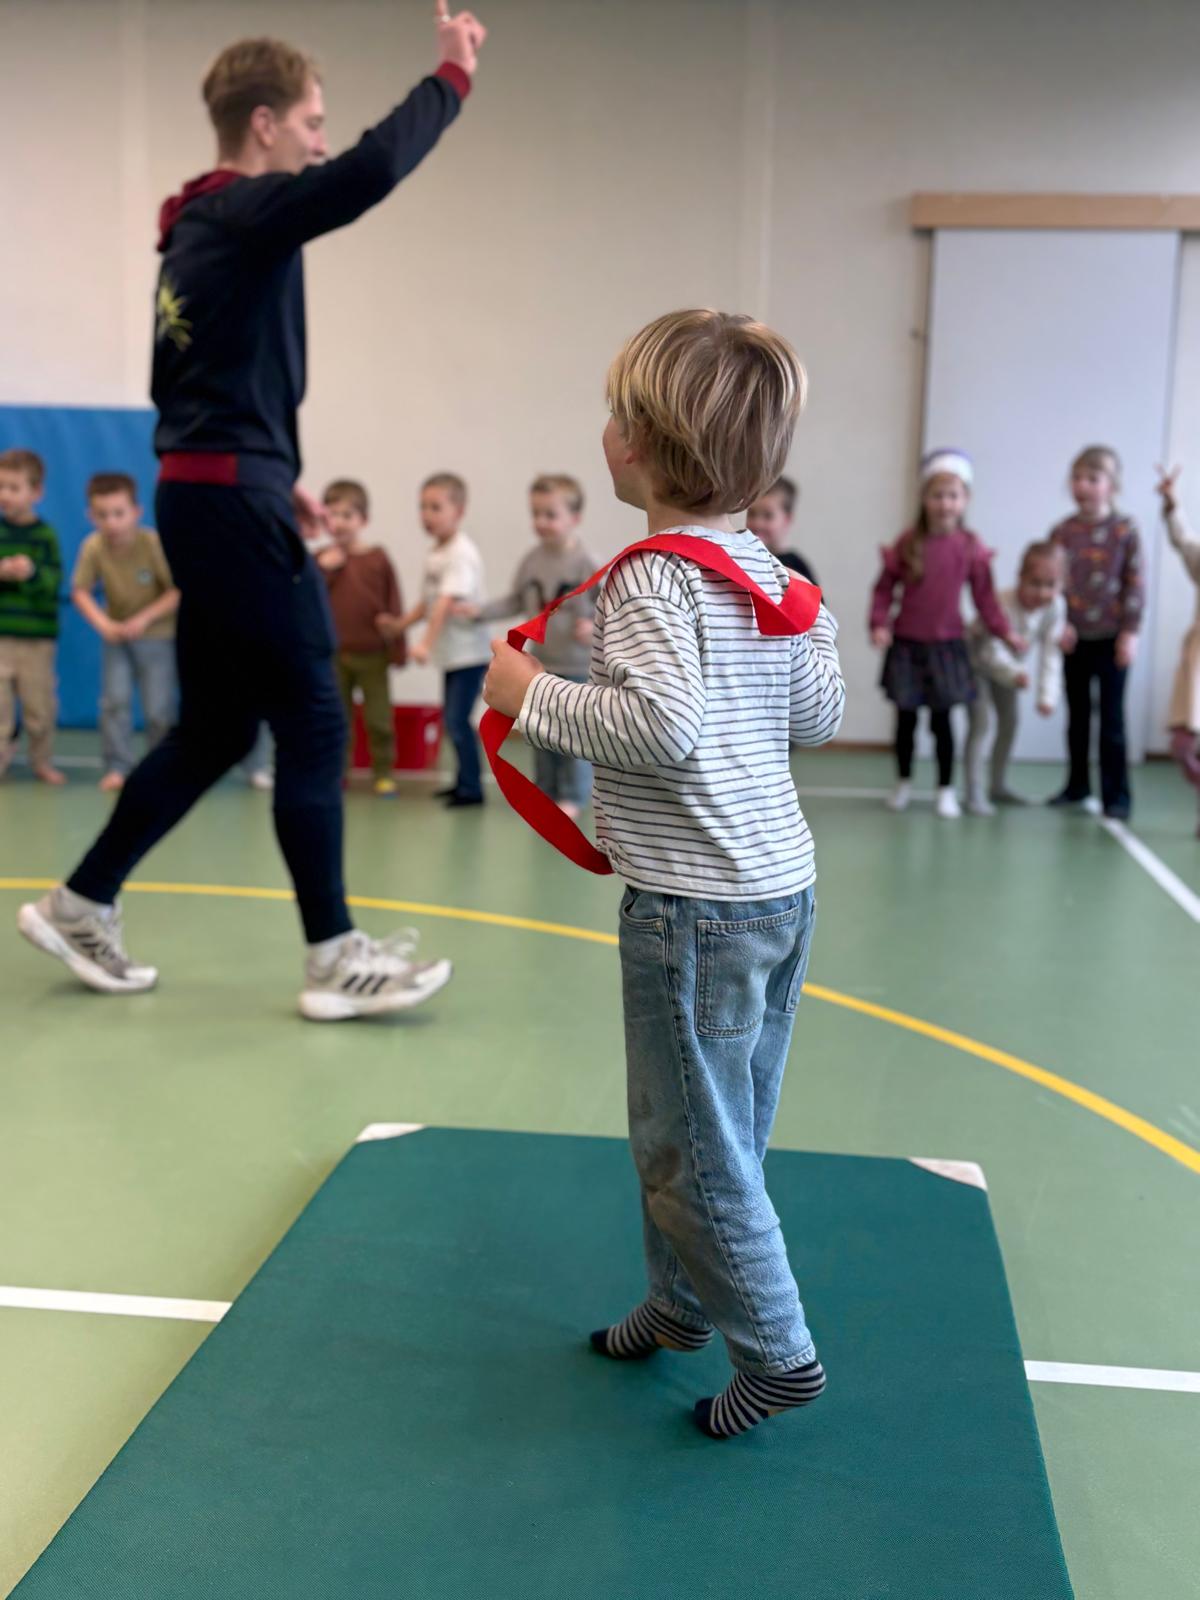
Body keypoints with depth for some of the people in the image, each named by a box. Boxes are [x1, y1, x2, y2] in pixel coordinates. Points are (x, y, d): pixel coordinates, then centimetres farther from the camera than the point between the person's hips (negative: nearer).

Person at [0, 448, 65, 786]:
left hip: (37, 636, 0)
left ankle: (42, 761, 24)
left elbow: (54, 581, -6)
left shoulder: (45, 535, 0)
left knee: (40, 704, 9)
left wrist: (32, 573, -24)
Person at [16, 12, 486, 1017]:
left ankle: (80, 905, 21)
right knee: (314, 724, -6)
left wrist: (272, 478, 17)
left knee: (216, 729, 14)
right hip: (233, 502, -10)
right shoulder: (245, 212, -9)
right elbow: (370, 173, -27)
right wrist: (451, 79, -14)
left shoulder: (199, 228, 19)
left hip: (206, 496, 10)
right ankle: (336, 958, 1)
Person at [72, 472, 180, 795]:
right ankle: (117, 768, 0)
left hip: (157, 635, -2)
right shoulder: (93, 547, -15)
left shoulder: (154, 544, -22)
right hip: (117, 635, 2)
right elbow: (80, 591, -7)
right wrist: (103, 623, -22)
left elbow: (178, 591, -17)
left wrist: (145, 618, -23)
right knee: (115, 700, -9)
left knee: (158, 710, -3)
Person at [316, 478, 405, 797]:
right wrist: (323, 570, -15)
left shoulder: (378, 558, -3)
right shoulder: (322, 560, 3)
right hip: (334, 654, 2)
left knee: (379, 719, 3)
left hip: (372, 654, -2)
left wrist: (397, 648, -3)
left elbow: (394, 608, -1)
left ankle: (383, 773, 14)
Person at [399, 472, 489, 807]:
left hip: (469, 652, -9)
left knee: (457, 720, -11)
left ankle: (471, 787, -2)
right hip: (451, 653, 9)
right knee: (452, 719, 15)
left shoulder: (461, 554, -17)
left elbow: (447, 603, -27)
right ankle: (464, 779, 27)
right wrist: (400, 624, 10)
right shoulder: (435, 552, 10)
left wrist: (426, 643, -34)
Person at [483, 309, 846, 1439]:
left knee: (690, 1143, 6)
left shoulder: (650, 580, -17)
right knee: (718, 1129, 21)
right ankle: (683, 1304, 38)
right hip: (783, 882, 9)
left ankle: (777, 1352, 18)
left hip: (695, 902, -9)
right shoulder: (775, 577, 8)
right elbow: (821, 717, 14)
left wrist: (533, 696, -18)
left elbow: (666, 724, -30)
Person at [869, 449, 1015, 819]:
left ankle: (946, 789, 13)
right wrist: (880, 624, -14)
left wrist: (1004, 632, -7)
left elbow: (984, 595, 0)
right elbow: (885, 587, -2)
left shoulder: (971, 548, -5)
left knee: (941, 719, 3)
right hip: (906, 643, 1)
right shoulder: (908, 543, -5)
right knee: (906, 718, 10)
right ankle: (904, 784, 26)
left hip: (946, 645, -1)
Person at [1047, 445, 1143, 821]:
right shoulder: (1063, 531, 0)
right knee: (1077, 715, 13)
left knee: (1112, 717, 0)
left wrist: (1130, 631, -10)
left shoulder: (1125, 530, -7)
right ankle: (1077, 786, 26)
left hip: (1111, 637, -3)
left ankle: (1117, 795, 7)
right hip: (1074, 637, 3)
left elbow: (1135, 583, -7)